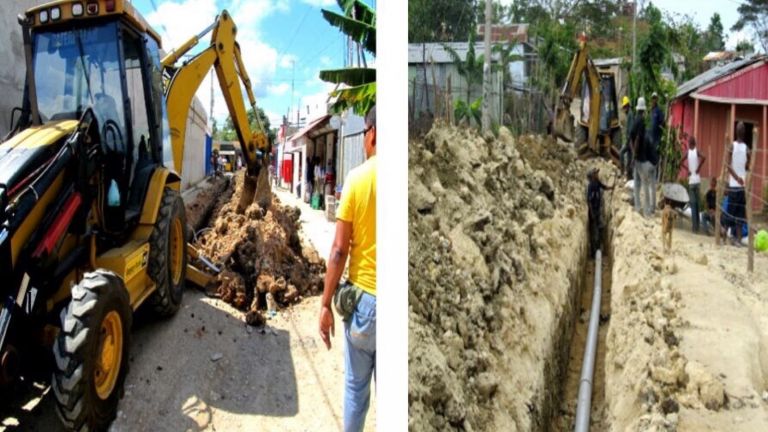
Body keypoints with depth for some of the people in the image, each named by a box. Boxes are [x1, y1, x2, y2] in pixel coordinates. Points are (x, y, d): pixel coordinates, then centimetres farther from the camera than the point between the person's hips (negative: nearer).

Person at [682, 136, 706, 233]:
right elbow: (703, 158, -19)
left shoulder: (687, 152, 0)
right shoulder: (697, 151, 1)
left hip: (691, 181, -1)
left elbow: (682, 162, -16)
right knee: (697, 204, 11)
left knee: (693, 204, 0)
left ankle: (694, 227, -4)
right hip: (697, 180, 1)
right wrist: (699, 168, -5)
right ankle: (696, 226, 16)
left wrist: (688, 170, -2)